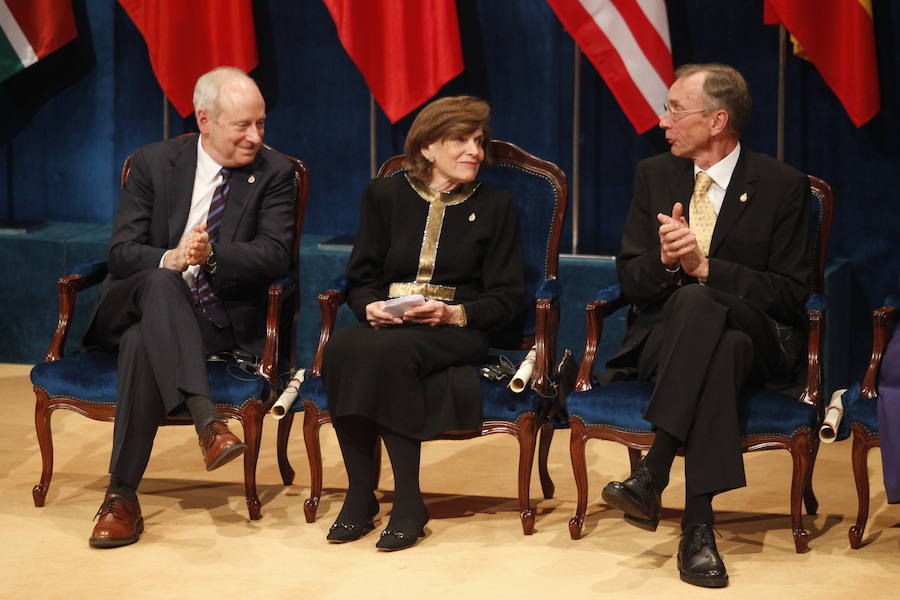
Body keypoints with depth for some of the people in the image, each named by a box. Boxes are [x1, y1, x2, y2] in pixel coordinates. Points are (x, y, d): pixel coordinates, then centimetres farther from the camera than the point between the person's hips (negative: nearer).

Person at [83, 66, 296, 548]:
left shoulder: (273, 174, 3)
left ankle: (122, 495, -32)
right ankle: (206, 419, -49)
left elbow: (275, 255, -11)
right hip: (137, 305, 1)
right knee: (161, 281, -36)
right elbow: (120, 251, -4)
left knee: (142, 343, -34)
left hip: (220, 321, -1)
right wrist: (170, 259, -26)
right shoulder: (153, 163, 4)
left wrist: (212, 256, -29)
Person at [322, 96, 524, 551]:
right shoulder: (385, 196, 15)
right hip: (386, 323, 2)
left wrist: (453, 313, -13)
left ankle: (408, 501, -32)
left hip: (457, 332, -2)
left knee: (388, 352, -37)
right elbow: (360, 279, 13)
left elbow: (506, 297, 6)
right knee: (341, 350, -34)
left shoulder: (496, 206, 12)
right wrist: (371, 307, -11)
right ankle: (360, 495, -26)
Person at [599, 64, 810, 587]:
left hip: (759, 340, -2)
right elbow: (631, 282, 8)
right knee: (719, 351, -37)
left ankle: (652, 477, -42)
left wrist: (704, 266, -18)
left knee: (696, 301, -38)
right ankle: (698, 521, -44)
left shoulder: (784, 185, -2)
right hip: (667, 335, 2)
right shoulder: (654, 175, 9)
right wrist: (665, 259, -17)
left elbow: (790, 294, -7)